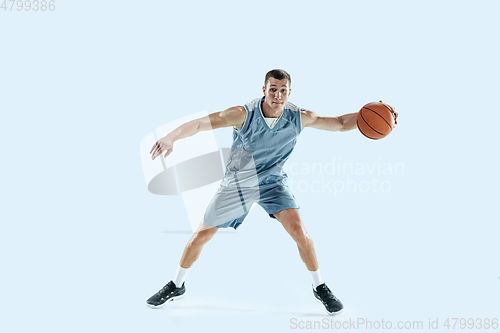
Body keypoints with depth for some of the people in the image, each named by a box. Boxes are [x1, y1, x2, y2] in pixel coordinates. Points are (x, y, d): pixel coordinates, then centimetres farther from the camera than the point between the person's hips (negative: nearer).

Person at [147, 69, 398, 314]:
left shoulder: (299, 118, -16)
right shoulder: (243, 114, -24)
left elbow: (341, 123, -9)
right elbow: (201, 123, -30)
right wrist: (171, 137, -46)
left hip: (273, 183, 1)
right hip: (237, 184, -1)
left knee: (299, 232, -16)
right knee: (201, 235, 4)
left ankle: (319, 287, 10)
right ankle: (176, 286, 28)